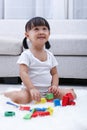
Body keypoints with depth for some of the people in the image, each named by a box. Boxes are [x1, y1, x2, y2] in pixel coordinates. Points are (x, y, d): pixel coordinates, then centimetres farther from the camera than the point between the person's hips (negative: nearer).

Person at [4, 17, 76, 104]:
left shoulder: (50, 55, 9)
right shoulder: (26, 55, -8)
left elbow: (54, 73, 15)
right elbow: (23, 73, -17)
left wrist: (54, 86, -5)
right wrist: (32, 89, -30)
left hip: (48, 90, 4)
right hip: (30, 89, -4)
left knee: (71, 94, -12)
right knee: (22, 98, -35)